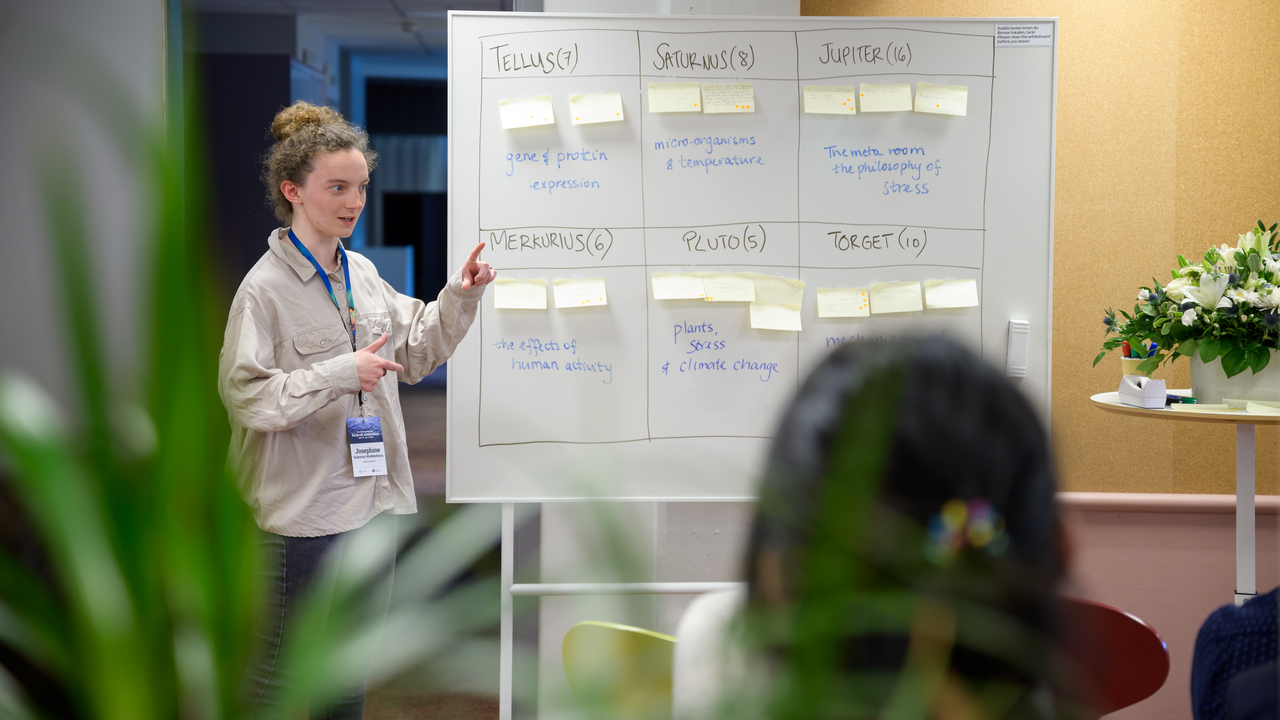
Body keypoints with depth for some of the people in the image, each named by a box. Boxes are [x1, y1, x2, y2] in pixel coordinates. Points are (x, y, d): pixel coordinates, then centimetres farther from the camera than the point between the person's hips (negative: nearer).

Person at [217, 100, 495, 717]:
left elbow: (414, 353, 19)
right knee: (278, 668, 4)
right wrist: (340, 374, -24)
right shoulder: (265, 288, -13)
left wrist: (459, 298, 5)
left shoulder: (363, 273, 7)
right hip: (303, 510, -7)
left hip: (374, 502, 7)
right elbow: (243, 394, -19)